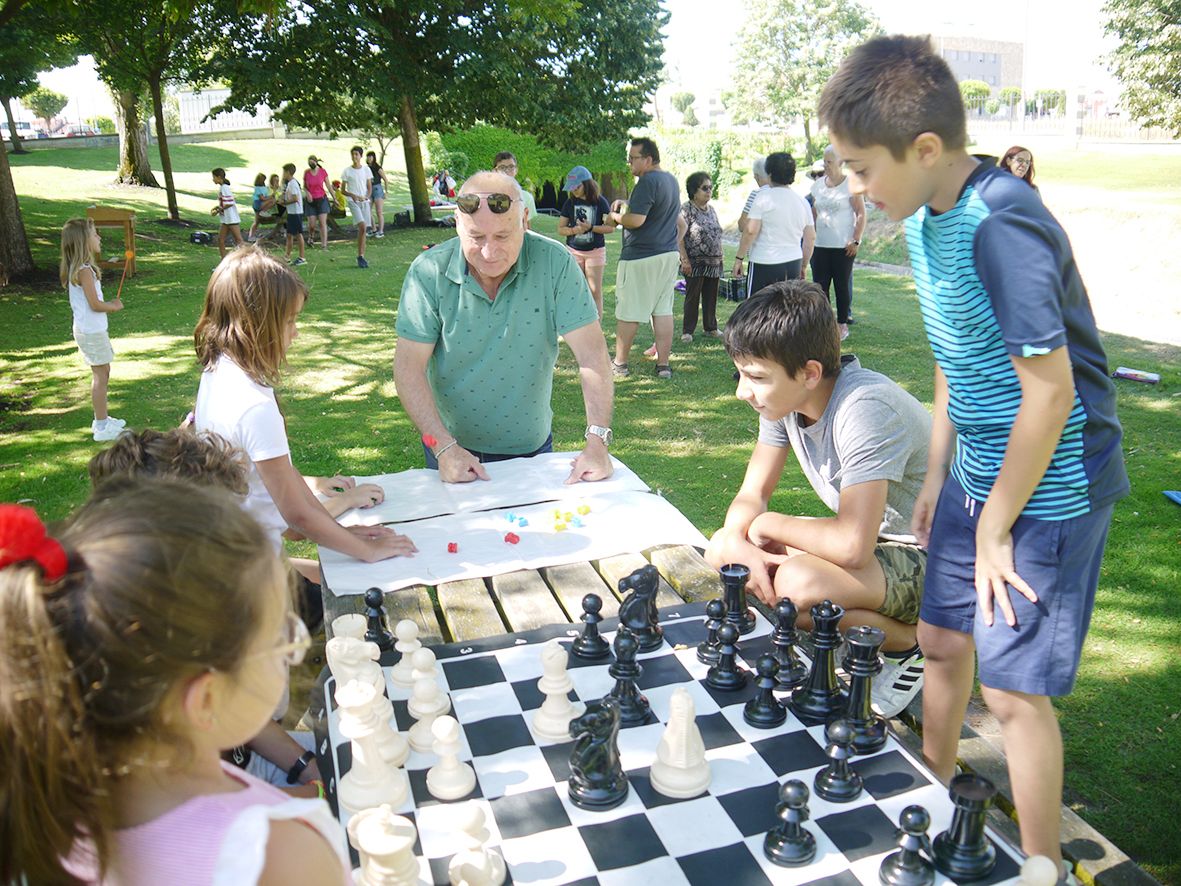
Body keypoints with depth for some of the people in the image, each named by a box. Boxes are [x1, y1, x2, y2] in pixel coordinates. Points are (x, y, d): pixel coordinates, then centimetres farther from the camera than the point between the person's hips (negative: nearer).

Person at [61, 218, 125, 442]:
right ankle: (102, 428, 6)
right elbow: (95, 305, -22)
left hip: (89, 329, 10)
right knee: (100, 375, -1)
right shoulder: (84, 270, -21)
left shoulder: (78, 268, 9)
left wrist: (110, 304, 5)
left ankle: (102, 419, 31)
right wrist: (115, 306, -6)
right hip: (92, 331, -10)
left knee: (102, 373, 19)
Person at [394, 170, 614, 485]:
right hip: (454, 449, -1)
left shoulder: (553, 263, -15)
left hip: (531, 444, 1)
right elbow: (409, 366, -16)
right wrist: (445, 447, -26)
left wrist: (597, 441, -25)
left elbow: (591, 352, -17)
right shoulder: (429, 272, -15)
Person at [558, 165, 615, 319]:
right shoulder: (569, 203, 2)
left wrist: (591, 227, -20)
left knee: (595, 291, -2)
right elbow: (560, 229, 4)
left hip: (595, 250, -2)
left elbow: (611, 227, -6)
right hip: (574, 250, 2)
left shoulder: (600, 202, -5)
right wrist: (574, 230, -17)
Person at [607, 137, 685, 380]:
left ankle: (620, 363, 12)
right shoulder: (671, 180, 13)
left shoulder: (647, 182, -17)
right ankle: (663, 363, 10)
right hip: (669, 254, 9)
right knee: (663, 309, 9)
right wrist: (626, 205, 19)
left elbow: (635, 220, -25)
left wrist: (615, 216, -5)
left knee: (628, 312, 3)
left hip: (640, 258, -9)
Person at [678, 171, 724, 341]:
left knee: (711, 297, 11)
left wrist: (720, 257, 15)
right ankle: (687, 331, 8)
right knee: (692, 297, 0)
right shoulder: (686, 209, -9)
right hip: (695, 263, -6)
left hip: (714, 262, 6)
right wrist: (684, 260, -19)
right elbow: (679, 237, -14)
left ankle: (711, 327, 23)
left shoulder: (711, 209, 13)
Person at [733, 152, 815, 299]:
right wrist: (803, 266, 23)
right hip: (793, 264, 6)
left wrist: (739, 258, -7)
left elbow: (750, 231, -15)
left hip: (764, 264, -5)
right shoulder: (802, 201, 10)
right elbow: (811, 238, 14)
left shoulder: (763, 197, -7)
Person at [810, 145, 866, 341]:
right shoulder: (818, 185, 10)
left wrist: (856, 241, -12)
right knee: (819, 285, 2)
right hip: (820, 244, 5)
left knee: (842, 285, 3)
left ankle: (842, 324, 13)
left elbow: (861, 214, -6)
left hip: (843, 245, -5)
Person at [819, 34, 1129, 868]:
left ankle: (1043, 865, 23)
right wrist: (937, 474, 15)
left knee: (1014, 687, 0)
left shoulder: (1001, 227, -25)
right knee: (943, 639, 18)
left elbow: (1050, 393, -24)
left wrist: (994, 528, -15)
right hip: (979, 472, 9)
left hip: (1048, 488, -8)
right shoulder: (927, 220, 3)